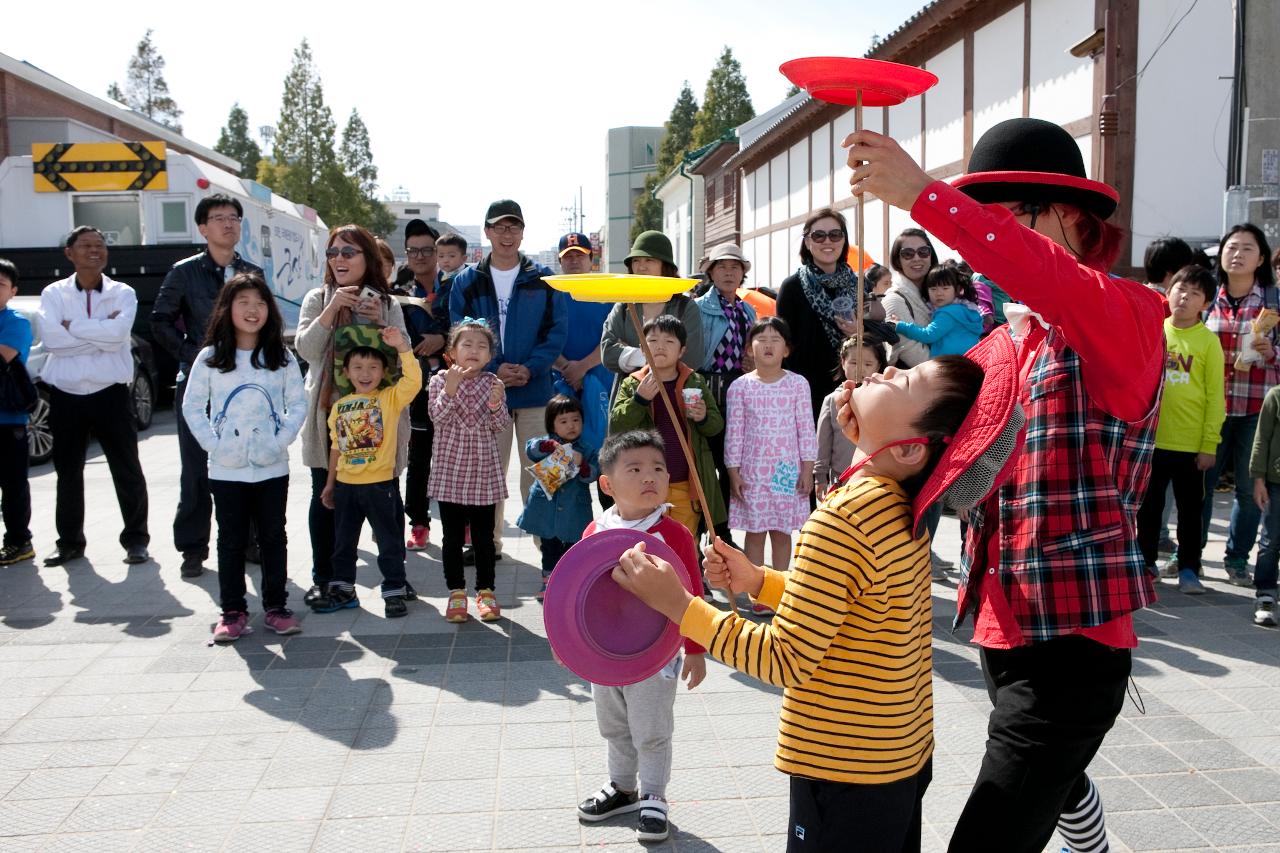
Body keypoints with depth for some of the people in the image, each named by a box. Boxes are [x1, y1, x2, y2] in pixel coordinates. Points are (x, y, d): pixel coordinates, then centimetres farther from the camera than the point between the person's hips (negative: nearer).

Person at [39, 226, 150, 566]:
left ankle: (135, 538, 17)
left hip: (110, 394, -1)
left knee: (127, 472, 4)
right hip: (66, 396, 1)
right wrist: (102, 333, -13)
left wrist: (72, 327, -11)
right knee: (68, 473, 11)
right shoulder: (54, 293, 3)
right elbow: (50, 338, -14)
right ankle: (70, 541, 24)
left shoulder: (122, 293, 1)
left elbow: (119, 332, -18)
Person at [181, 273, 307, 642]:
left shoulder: (282, 357, 2)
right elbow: (192, 406, 2)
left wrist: (281, 441, -8)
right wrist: (212, 443, -8)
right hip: (226, 469, 0)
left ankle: (276, 607, 17)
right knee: (231, 539, 7)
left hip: (272, 467, 1)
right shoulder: (210, 357, 0)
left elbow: (298, 404, 3)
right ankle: (233, 610, 15)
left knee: (273, 537, 8)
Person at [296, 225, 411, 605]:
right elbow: (306, 349, -7)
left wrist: (380, 321, -15)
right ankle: (323, 577, 18)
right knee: (325, 495, 7)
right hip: (329, 411, 0)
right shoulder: (318, 299, 6)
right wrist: (332, 310, -18)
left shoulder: (387, 303, 7)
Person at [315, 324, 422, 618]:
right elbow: (336, 447, 13)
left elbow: (414, 381, -24)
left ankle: (395, 591, 14)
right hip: (346, 484, 5)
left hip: (381, 483, -4)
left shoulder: (390, 398, -5)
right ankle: (342, 588, 31)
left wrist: (402, 347, -32)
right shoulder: (340, 406, 6)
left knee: (389, 541, 4)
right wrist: (330, 483, 15)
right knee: (343, 541, 16)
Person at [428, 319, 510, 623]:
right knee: (452, 536, 6)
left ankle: (485, 591, 18)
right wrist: (450, 389, -26)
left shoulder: (493, 384, 2)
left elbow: (502, 428, -1)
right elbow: (438, 418, -14)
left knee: (484, 536, 8)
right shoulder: (440, 380, -1)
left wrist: (496, 405, -20)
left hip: (484, 472, 1)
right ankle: (456, 592, 17)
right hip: (450, 470, -1)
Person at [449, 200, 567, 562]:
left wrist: (530, 369, -13)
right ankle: (488, 541, 19)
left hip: (536, 389, -1)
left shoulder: (543, 279, 4)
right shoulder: (466, 281, 6)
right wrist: (493, 369, -12)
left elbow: (557, 330, 0)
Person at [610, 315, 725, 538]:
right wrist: (639, 399, -23)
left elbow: (716, 425, 8)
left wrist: (704, 417, -15)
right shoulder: (632, 384, -1)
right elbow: (616, 428, -9)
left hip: (686, 486, 1)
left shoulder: (695, 383, 2)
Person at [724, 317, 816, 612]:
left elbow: (806, 428, 0)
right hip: (752, 471, 0)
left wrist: (807, 469, -2)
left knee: (782, 532, 9)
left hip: (788, 471, 1)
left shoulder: (798, 384, -1)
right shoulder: (740, 387, -2)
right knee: (755, 532, 6)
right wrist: (733, 473, -3)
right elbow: (734, 431, -1)